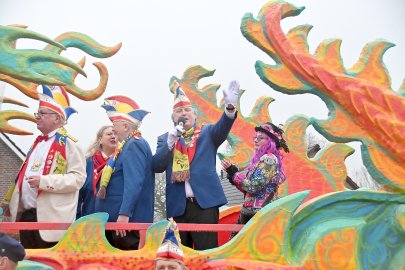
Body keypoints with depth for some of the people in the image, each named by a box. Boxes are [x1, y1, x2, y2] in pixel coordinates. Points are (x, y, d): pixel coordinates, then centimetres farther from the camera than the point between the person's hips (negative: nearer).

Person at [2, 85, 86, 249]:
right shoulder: (38, 142, 20)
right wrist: (12, 204, 21)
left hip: (51, 218, -8)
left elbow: (78, 178, -17)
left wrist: (44, 181, -23)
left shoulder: (69, 143, -7)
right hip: (26, 216, 9)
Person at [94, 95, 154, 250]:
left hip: (128, 220, -10)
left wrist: (124, 214, -28)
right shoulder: (130, 145, 18)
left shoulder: (134, 146, -14)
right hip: (118, 219, 10)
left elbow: (133, 184, -25)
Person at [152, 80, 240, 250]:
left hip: (205, 202, -2)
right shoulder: (165, 139, 15)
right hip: (177, 206, 2)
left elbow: (222, 128, -10)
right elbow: (157, 167, 2)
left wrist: (230, 107, -28)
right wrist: (170, 142, -11)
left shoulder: (207, 133, 11)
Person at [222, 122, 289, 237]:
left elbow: (253, 187, -17)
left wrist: (233, 173, -8)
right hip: (252, 212, 9)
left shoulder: (269, 159, -11)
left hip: (259, 214, -9)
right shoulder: (261, 159, 16)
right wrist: (233, 172, 1)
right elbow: (247, 188, 13)